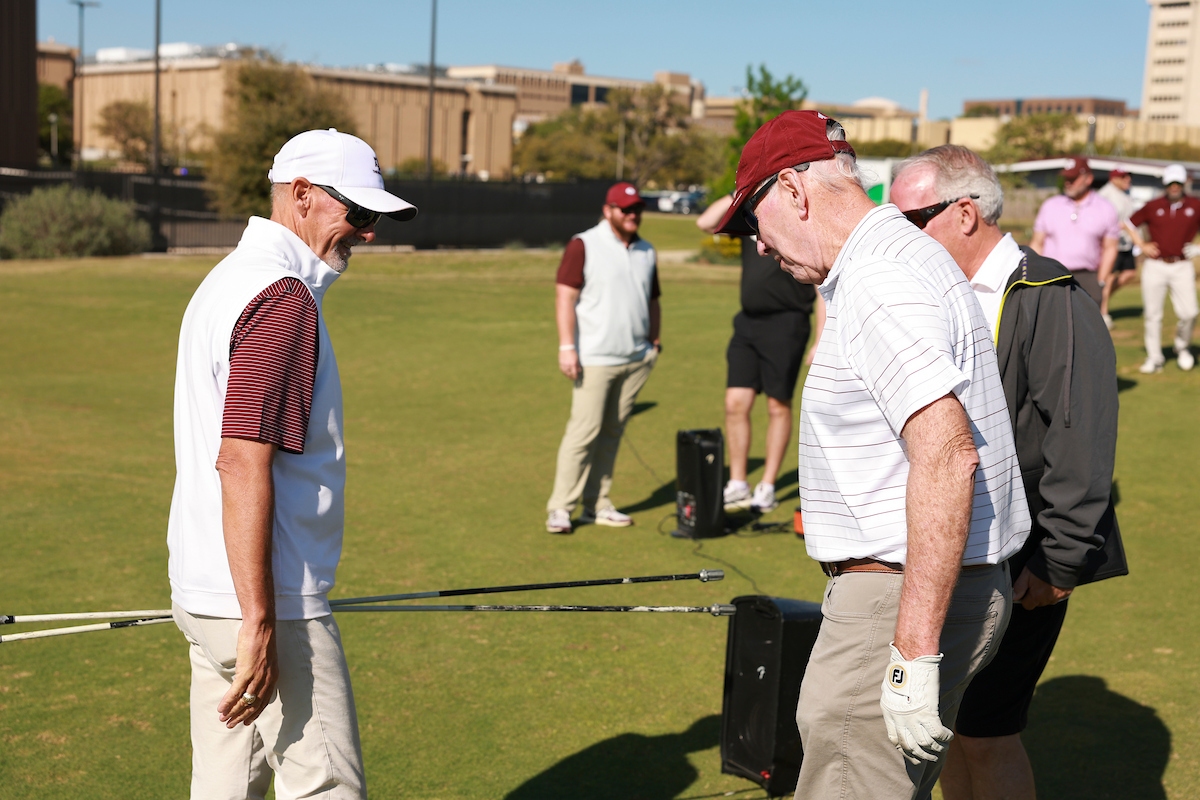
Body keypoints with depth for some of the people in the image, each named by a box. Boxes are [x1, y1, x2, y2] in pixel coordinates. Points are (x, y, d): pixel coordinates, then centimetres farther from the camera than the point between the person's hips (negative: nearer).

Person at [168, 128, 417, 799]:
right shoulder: (284, 297, -17)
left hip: (206, 592, 10)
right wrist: (260, 625, -24)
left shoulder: (230, 278, 15)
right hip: (264, 602, -10)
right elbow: (243, 465, -24)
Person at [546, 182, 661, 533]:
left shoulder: (646, 252, 16)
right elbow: (565, 297, -8)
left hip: (636, 359, 6)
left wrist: (653, 338, 13)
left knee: (612, 432, 8)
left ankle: (597, 505, 15)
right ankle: (560, 508, -4)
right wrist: (566, 347, -16)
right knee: (584, 431, -10)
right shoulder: (583, 246, -3)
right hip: (595, 359, -6)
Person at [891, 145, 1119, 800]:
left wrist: (1057, 566, -19)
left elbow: (1081, 443, -19)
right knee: (946, 721, 13)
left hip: (1017, 568, -8)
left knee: (984, 733, -3)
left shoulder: (1050, 301, -14)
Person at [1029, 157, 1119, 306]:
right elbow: (1037, 243, 12)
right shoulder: (1050, 206, 12)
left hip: (1087, 278, -1)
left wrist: (1100, 283, -1)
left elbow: (1110, 248, 8)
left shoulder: (1105, 209, 8)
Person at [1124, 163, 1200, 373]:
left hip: (1182, 267, 0)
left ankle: (1182, 348, 20)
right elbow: (1130, 224, 13)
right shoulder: (1153, 207, 2)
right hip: (1155, 267, 0)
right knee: (1152, 314, 2)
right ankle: (1154, 358, 12)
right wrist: (1142, 245, 3)